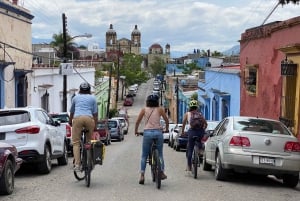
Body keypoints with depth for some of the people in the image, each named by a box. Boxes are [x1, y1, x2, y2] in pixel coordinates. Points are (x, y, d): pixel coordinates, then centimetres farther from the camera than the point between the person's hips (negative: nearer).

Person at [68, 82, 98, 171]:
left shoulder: (75, 97, 26)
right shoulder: (93, 98, 22)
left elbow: (71, 112, 37)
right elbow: (95, 113, 14)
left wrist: (70, 122, 53)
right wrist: (95, 126, 18)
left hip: (77, 118, 0)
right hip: (89, 118, 0)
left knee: (76, 143, -2)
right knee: (89, 141, 16)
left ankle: (77, 164, -16)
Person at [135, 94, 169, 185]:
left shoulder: (144, 110, 6)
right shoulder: (160, 109, 6)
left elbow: (137, 122, 5)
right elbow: (167, 120, 10)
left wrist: (136, 131, 20)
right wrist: (167, 129, 28)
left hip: (147, 133, 0)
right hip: (158, 132, 0)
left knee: (144, 156, 6)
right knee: (160, 154, 14)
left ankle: (142, 175, -2)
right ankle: (162, 173, 12)